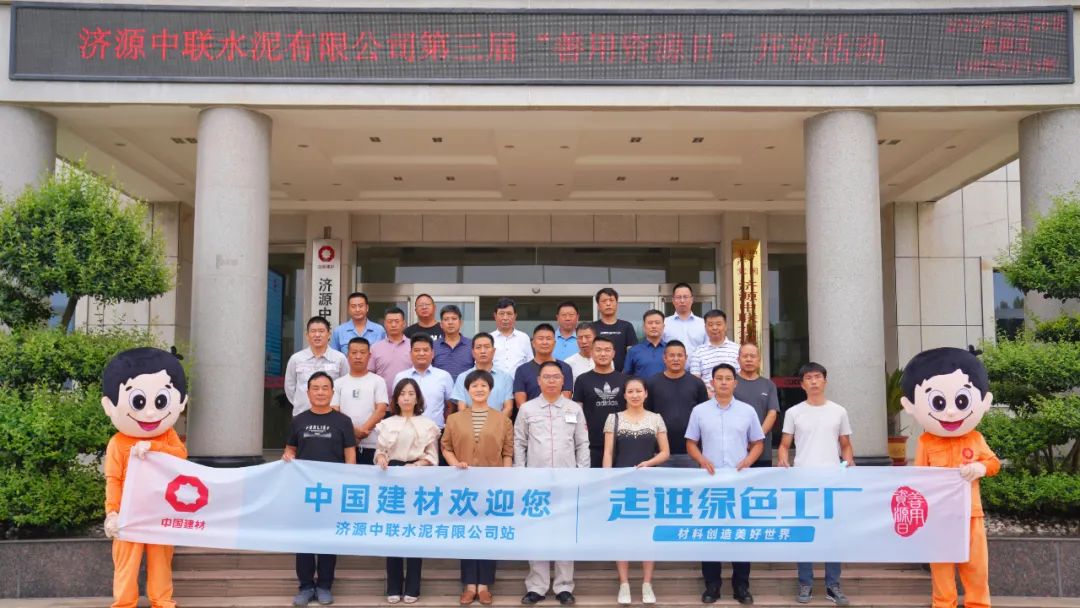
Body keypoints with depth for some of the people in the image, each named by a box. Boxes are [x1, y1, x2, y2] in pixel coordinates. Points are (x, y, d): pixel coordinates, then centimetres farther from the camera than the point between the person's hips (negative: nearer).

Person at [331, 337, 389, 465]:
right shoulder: (339, 383, 11)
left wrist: (363, 429, -16)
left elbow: (381, 410, -3)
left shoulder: (378, 381, 6)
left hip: (371, 444, -2)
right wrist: (352, 431, -12)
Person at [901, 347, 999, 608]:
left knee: (975, 562, 9)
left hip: (970, 511, 2)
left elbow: (993, 462, 6)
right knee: (941, 562, 5)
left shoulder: (975, 438, 0)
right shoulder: (926, 442, -7)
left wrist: (978, 468, -13)